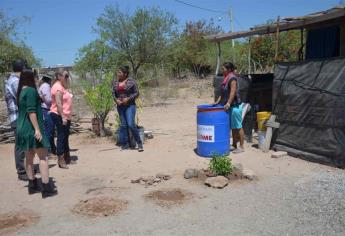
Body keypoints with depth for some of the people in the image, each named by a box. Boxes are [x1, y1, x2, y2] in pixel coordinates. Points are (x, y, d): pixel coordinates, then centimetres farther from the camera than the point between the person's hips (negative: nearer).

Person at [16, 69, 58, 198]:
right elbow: (31, 111, -22)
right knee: (43, 157, -4)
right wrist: (37, 129, -22)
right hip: (32, 129, -9)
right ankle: (46, 188, -4)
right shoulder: (31, 91, -15)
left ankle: (32, 185, 20)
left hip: (23, 129, 9)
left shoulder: (21, 92, 12)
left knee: (29, 157, 13)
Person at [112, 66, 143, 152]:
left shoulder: (131, 81, -6)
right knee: (123, 125, 8)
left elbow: (136, 93, -6)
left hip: (130, 105, -5)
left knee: (131, 124, -14)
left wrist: (128, 99, -18)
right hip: (120, 106, 5)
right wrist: (116, 100, -7)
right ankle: (125, 144, 17)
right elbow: (113, 93, 12)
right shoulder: (115, 82, 7)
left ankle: (139, 143, 0)